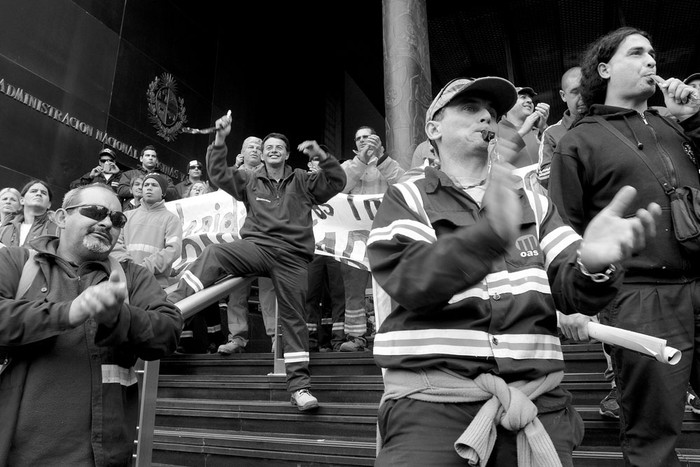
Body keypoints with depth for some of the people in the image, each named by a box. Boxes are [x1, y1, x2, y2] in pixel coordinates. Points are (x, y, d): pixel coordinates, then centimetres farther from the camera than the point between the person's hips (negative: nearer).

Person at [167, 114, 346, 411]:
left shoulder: (302, 181, 15)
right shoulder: (250, 181, 17)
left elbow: (337, 182, 8)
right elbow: (217, 174, 10)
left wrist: (322, 157, -7)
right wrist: (220, 140, 1)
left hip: (293, 256, -1)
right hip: (257, 247, 1)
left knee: (293, 318, -2)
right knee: (214, 253, -27)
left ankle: (299, 385, 4)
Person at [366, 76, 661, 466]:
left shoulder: (533, 203, 14)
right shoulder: (408, 198, 3)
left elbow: (572, 289, 2)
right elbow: (412, 281, -16)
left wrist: (594, 264, -22)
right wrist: (493, 232, -31)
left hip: (536, 401, 4)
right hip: (432, 401, -3)